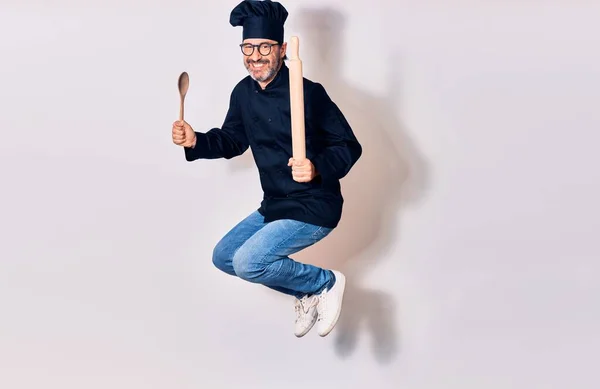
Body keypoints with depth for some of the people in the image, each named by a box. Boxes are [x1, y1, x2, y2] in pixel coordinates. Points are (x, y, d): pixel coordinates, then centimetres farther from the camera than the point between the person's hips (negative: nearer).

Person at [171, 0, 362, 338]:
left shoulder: (308, 93, -21)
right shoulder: (243, 93, 1)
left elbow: (349, 147, -18)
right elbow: (233, 140, 17)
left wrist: (318, 168, -36)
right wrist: (196, 142, -1)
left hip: (314, 208, -9)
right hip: (274, 207, 9)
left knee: (248, 262, -23)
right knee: (224, 257, 17)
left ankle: (326, 283, 0)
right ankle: (306, 294, 23)